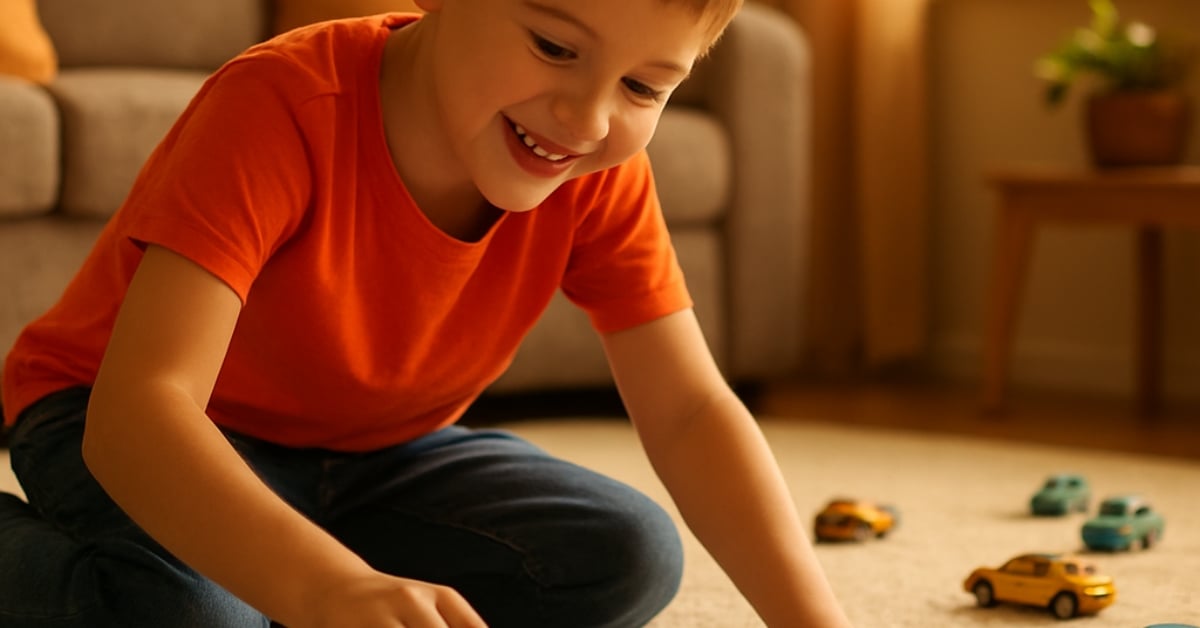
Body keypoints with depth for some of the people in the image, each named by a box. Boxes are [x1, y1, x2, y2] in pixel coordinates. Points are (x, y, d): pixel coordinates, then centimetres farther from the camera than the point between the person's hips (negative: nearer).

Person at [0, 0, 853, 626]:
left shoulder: (602, 179, -17)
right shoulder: (281, 111, -35)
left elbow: (689, 411, -17)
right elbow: (138, 405, -45)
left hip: (370, 447, 6)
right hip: (120, 433, -5)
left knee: (629, 556, -16)